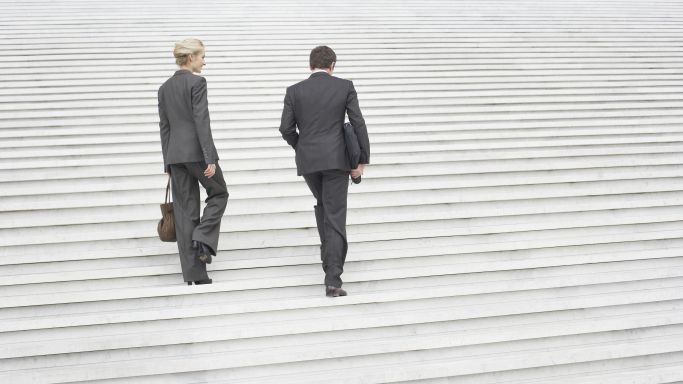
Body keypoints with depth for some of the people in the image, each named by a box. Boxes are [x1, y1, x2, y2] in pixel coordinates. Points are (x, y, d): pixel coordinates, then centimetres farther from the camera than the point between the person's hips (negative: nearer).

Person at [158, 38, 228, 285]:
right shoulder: (197, 82, -8)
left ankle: (193, 274, 7)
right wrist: (210, 158, -15)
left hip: (175, 153, 6)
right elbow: (201, 121, -14)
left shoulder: (165, 87, 12)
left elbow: (164, 126, 13)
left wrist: (168, 162, 16)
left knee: (185, 210, 6)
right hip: (196, 150, -6)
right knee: (219, 193, 18)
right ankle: (203, 239, -3)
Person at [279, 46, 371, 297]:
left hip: (307, 160, 2)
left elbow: (286, 129, 0)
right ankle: (333, 280, -10)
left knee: (322, 204, 28)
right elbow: (358, 124, -4)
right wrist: (362, 160, 1)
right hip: (336, 159, -2)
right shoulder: (345, 87, 1)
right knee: (335, 217, -3)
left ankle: (328, 255, 31)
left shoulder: (295, 91, 3)